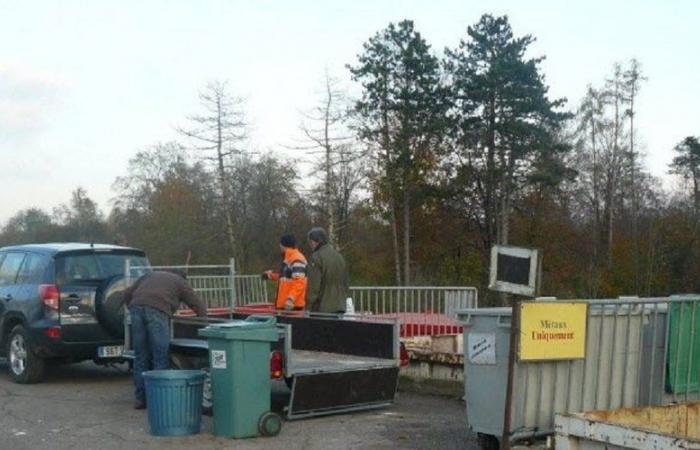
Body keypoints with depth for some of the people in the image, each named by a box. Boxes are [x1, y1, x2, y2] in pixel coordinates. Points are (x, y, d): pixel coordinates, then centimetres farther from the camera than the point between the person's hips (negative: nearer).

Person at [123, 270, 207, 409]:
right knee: (161, 358, 0)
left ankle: (141, 399, 12)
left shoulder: (150, 276, 36)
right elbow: (199, 305, 22)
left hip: (136, 307, 4)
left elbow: (127, 293, 27)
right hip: (157, 311, -4)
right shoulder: (180, 282, 25)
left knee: (140, 357, 9)